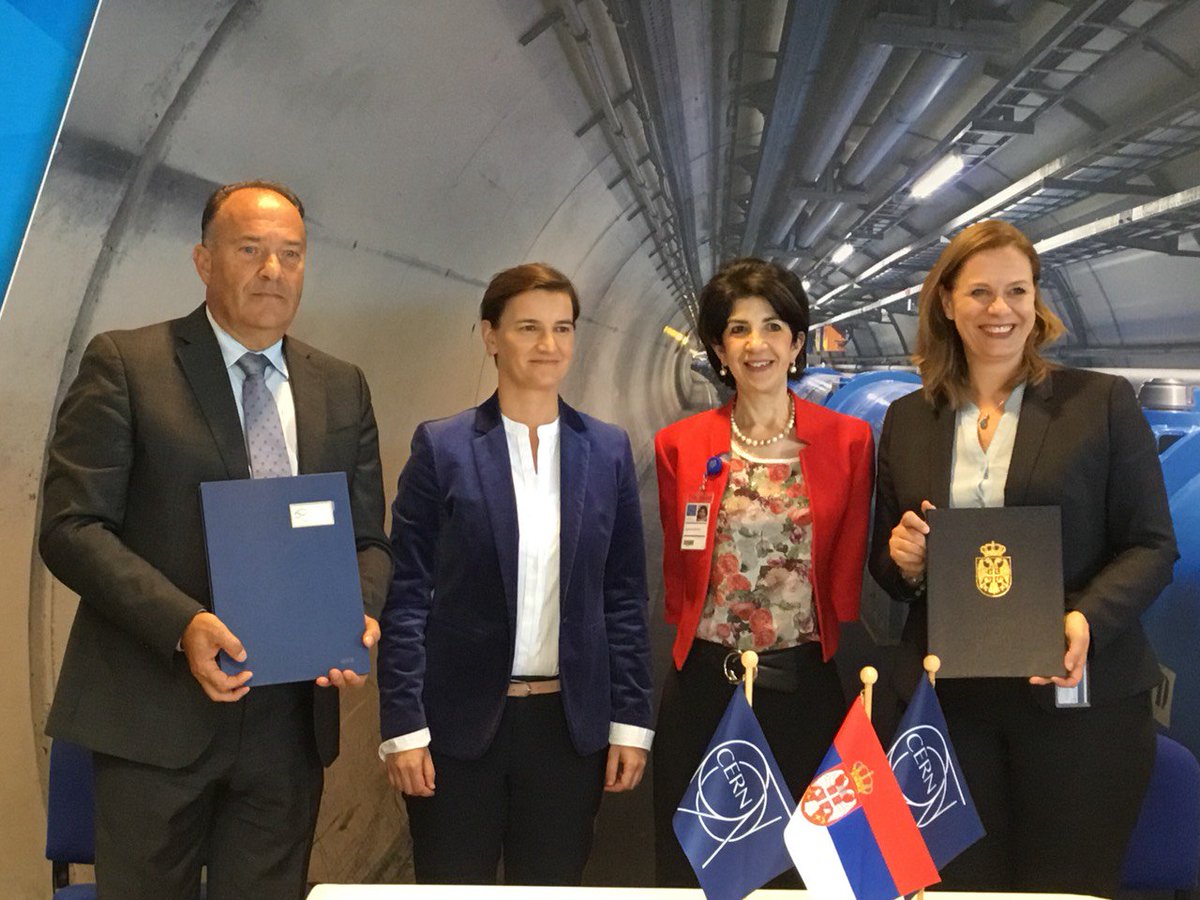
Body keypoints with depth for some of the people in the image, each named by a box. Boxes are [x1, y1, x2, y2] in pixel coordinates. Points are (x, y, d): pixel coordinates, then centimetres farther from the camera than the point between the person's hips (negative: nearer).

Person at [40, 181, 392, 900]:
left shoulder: (342, 388, 11)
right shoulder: (124, 364, -2)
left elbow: (369, 539, 13)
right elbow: (71, 526, -8)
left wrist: (359, 616, -8)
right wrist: (183, 624, -21)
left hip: (292, 717, 4)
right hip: (157, 711, -3)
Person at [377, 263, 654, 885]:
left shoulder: (608, 451, 5)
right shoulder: (442, 448, -3)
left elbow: (624, 596, 6)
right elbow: (406, 596, -3)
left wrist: (630, 721, 2)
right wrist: (403, 727, -8)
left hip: (569, 721, 2)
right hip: (459, 720, -2)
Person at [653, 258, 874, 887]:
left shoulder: (848, 440, 1)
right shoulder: (679, 446, 3)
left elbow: (849, 570, 3)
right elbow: (677, 572, 9)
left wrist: (824, 641, -2)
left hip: (807, 685, 0)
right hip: (704, 686, 1)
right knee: (691, 863, 10)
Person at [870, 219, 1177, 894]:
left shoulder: (1103, 402, 0)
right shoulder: (908, 419, 8)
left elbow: (1153, 545, -2)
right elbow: (887, 564, 14)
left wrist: (1088, 621, -20)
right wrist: (901, 560, -9)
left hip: (1078, 697, -2)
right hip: (950, 701, 2)